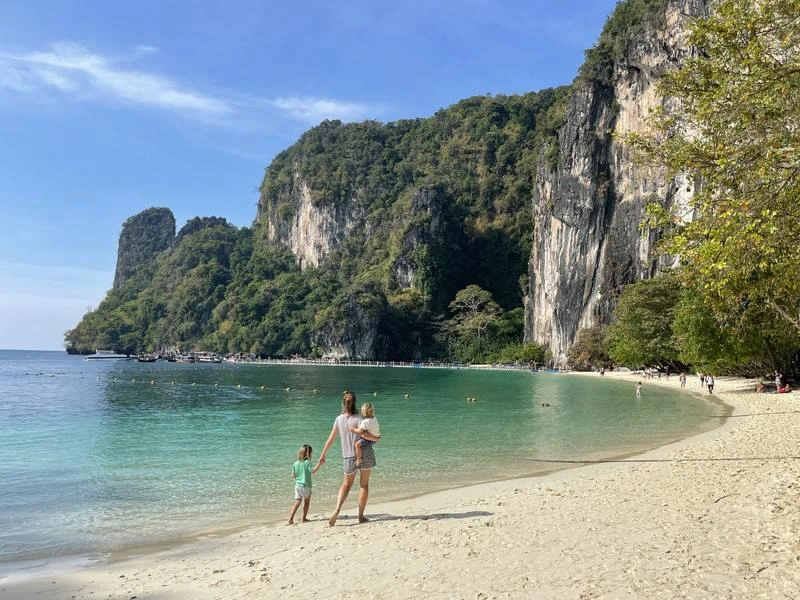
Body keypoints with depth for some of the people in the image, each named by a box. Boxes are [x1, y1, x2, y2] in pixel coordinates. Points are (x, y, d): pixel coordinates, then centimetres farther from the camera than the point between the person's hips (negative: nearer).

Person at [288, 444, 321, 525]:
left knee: (297, 503, 7)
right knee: (306, 502, 11)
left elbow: (293, 476, 6)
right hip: (306, 486, -5)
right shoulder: (307, 462, -13)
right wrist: (319, 463, -27)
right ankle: (304, 518, 16)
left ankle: (290, 519, -2)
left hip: (297, 485, 5)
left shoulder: (295, 463, 4)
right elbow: (313, 471, -26)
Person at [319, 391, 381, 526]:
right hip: (365, 453, -3)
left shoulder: (339, 419, -2)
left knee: (347, 484, 19)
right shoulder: (358, 418, -12)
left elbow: (331, 439, 2)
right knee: (364, 485, 11)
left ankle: (337, 511, 1)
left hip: (349, 456, 3)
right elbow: (364, 434, -24)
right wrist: (376, 438, -5)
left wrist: (323, 454, 11)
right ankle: (361, 516, 12)